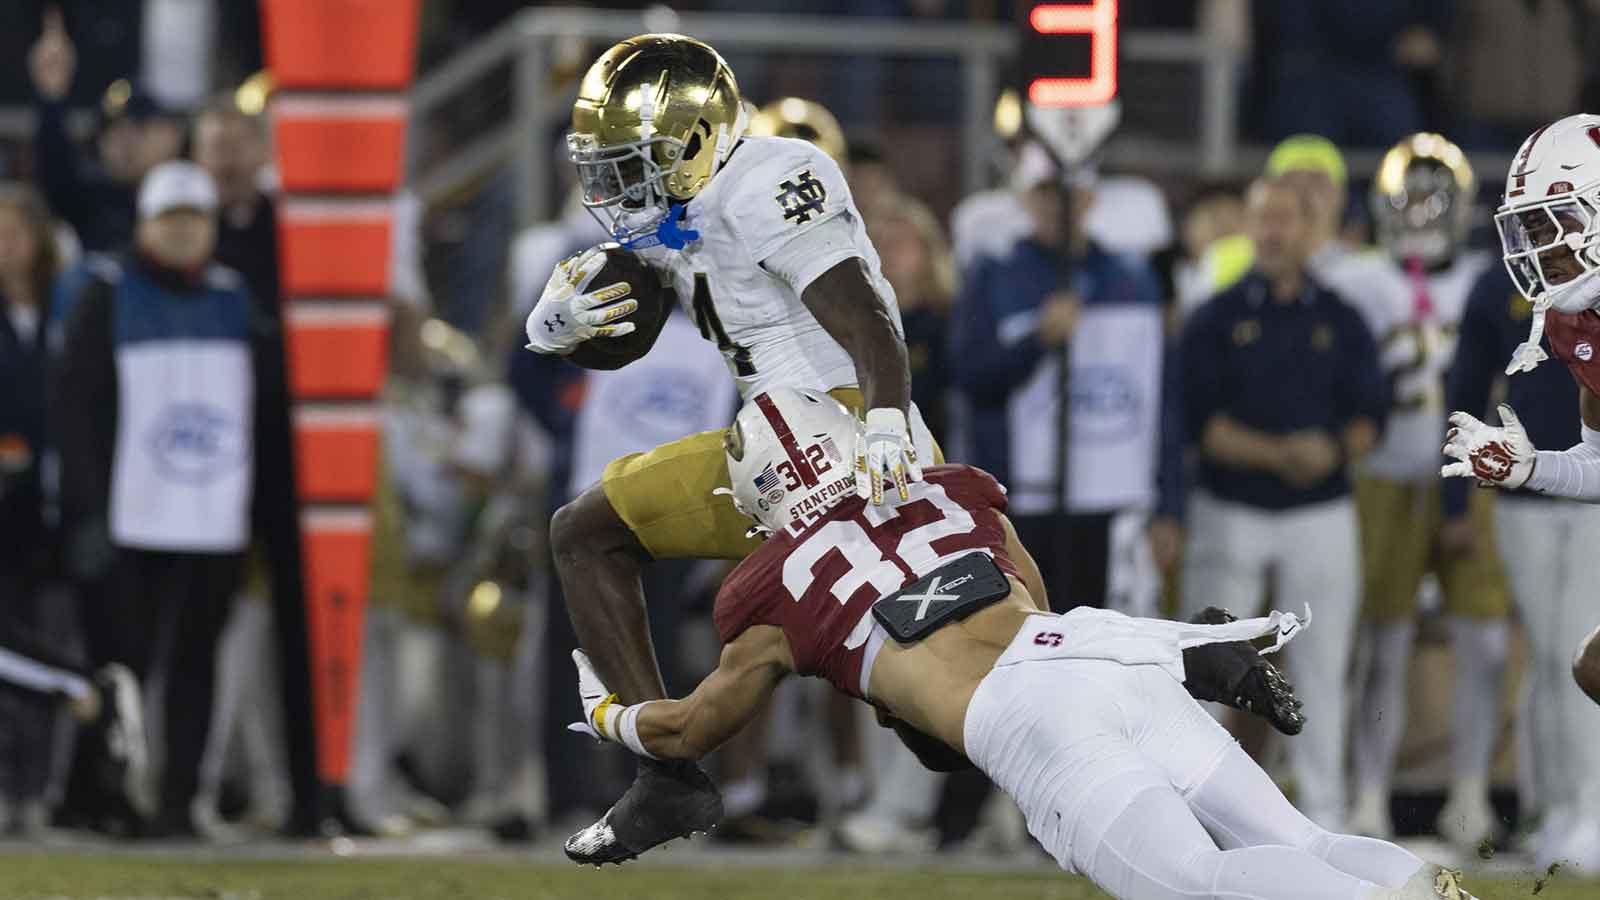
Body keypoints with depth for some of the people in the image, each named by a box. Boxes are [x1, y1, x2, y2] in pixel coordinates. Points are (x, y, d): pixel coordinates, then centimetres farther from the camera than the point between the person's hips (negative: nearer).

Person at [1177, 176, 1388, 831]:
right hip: (1230, 511, -1)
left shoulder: (1340, 321, 8)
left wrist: (1335, 450, -18)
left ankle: (1323, 813, 9)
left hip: (1321, 513, 1)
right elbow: (1198, 420, -7)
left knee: (1321, 666, 3)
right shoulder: (1214, 320, 2)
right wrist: (1275, 454, -19)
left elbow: (1370, 415, 4)